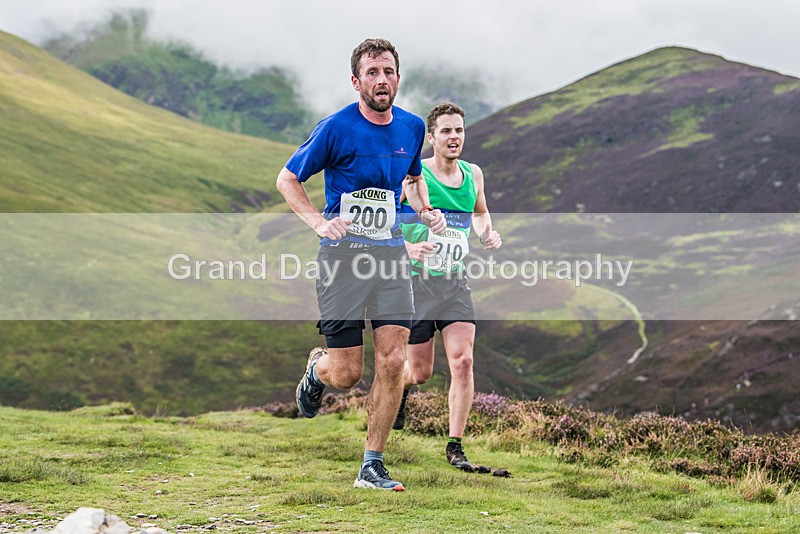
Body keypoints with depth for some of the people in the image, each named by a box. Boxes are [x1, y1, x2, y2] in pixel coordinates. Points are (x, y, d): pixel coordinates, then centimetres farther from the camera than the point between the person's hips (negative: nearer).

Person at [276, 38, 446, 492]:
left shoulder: (412, 127, 7)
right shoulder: (337, 128, -9)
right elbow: (287, 178, 1)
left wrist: (427, 211, 7)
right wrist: (320, 222, -14)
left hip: (392, 251, 4)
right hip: (343, 252, -4)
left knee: (393, 361, -7)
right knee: (346, 374, -3)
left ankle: (373, 466, 5)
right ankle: (317, 369, 36)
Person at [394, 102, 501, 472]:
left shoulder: (473, 174, 6)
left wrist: (487, 234, 5)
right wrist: (407, 248, -25)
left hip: (455, 282, 4)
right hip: (415, 280, -3)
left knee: (463, 361, -12)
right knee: (421, 372, 4)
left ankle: (455, 446, -2)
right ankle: (400, 386, 43)